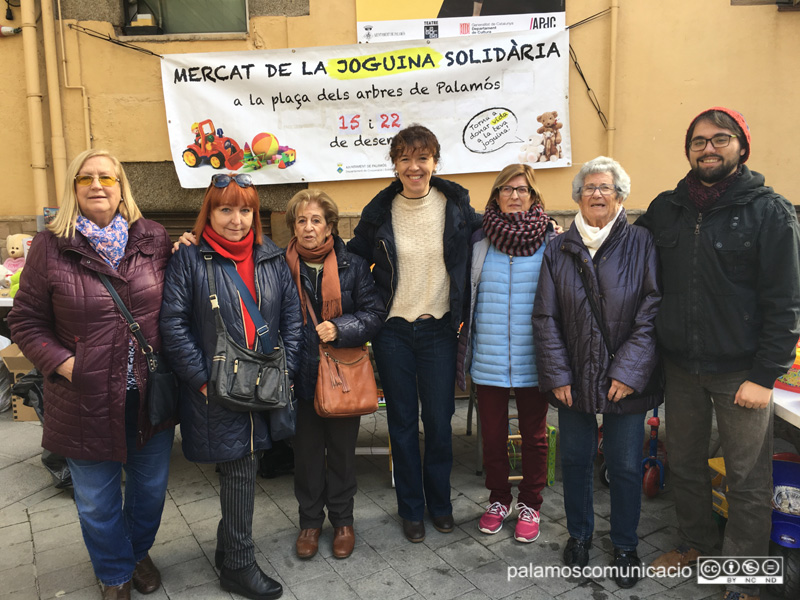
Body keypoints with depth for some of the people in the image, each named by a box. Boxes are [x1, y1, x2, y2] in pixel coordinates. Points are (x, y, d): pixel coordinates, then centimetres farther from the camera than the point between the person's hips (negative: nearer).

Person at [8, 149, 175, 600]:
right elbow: (25, 321, -1)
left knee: (151, 486, 19)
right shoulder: (51, 247, -5)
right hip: (87, 400, -2)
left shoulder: (154, 239, -1)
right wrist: (63, 363, -13)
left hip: (151, 394, 2)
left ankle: (140, 552, 48)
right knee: (97, 501, 15)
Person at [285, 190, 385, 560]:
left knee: (342, 449, 12)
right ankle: (310, 521, 31)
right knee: (307, 450, 12)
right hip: (301, 373, 1)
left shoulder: (352, 265, -4)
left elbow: (375, 313, -5)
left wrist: (339, 329, -18)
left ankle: (342, 521, 31)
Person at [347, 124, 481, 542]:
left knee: (439, 420, 8)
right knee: (402, 422, 10)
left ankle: (439, 502, 32)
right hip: (393, 331, 0)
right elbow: (354, 257, 11)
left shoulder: (455, 203, -2)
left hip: (438, 328, 0)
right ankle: (411, 508, 29)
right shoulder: (380, 211, -1)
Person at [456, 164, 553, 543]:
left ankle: (530, 505, 30)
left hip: (533, 360, -1)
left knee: (534, 434, 12)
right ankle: (499, 500, 33)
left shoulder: (551, 242, -1)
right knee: (492, 433, 12)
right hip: (489, 360, 1)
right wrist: (466, 349, 8)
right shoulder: (480, 241, 2)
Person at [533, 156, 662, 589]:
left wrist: (629, 371, -13)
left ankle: (625, 545, 30)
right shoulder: (559, 250, 4)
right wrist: (557, 375, -3)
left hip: (626, 381, -2)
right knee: (575, 460, 13)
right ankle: (579, 534, 35)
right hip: (574, 379, 2)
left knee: (625, 466, 8)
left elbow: (652, 314, -7)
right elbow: (545, 317, 3)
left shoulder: (641, 243, -2)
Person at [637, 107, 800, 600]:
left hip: (740, 371, -4)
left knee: (748, 480, 6)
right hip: (680, 365, 4)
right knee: (684, 463, 17)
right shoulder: (666, 208, 7)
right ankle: (696, 541, 39)